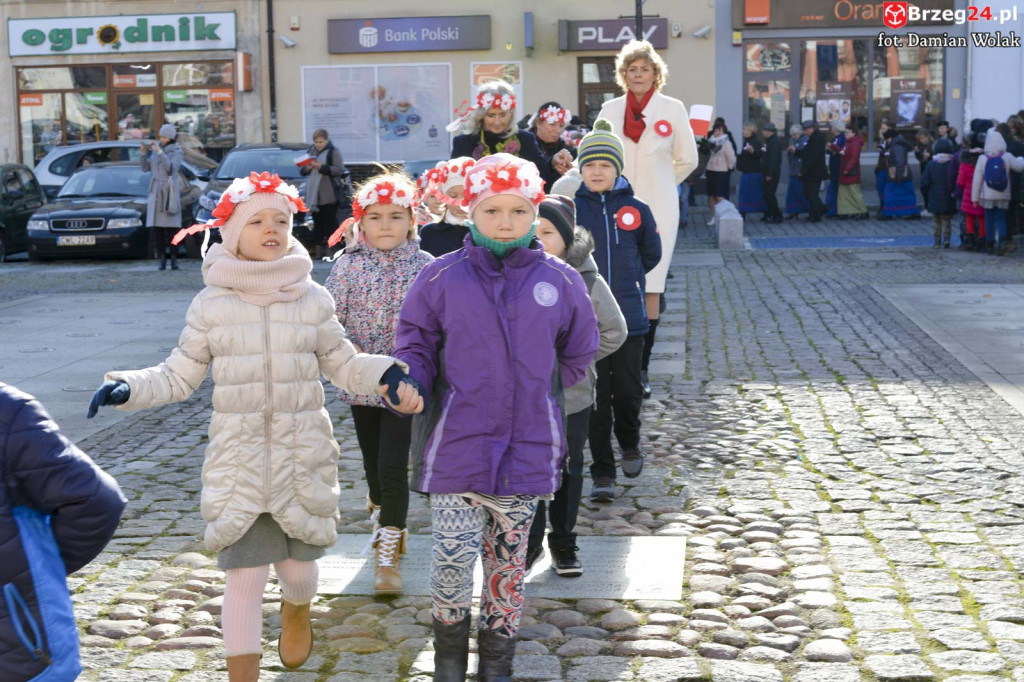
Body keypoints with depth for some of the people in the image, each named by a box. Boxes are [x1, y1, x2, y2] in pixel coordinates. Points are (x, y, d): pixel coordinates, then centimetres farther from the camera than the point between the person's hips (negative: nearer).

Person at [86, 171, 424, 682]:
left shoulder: (312, 298, 2)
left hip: (303, 457, 1)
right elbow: (179, 376, 5)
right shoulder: (212, 302, 0)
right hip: (238, 459, -1)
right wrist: (127, 388, -11)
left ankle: (297, 611, 47)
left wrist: (387, 375, -9)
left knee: (296, 564, 9)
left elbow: (343, 366, 9)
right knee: (244, 575, -5)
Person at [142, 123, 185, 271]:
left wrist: (160, 152, -19)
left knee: (171, 227, -9)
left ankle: (174, 259, -5)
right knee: (157, 227, -1)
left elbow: (170, 168, -15)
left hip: (169, 192, -4)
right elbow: (145, 168, 13)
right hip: (155, 192, 4)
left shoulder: (177, 152, 0)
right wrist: (143, 153, -1)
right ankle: (162, 259, 1)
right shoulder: (155, 149, 14)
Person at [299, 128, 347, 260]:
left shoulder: (333, 151, -1)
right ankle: (318, 250, 5)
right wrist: (306, 168, -5)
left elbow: (339, 170, -13)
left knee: (331, 221, -5)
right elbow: (301, 170, 18)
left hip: (329, 194, -5)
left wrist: (321, 167, -20)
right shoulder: (310, 151, 17)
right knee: (317, 222, 5)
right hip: (314, 194, 5)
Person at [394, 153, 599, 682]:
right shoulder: (440, 278, -3)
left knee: (508, 561, 13)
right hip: (457, 444, -2)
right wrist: (408, 382, -15)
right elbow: (414, 345, 5)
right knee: (453, 554, -8)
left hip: (527, 449, 2)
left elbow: (578, 356, 15)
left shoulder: (560, 281, 2)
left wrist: (531, 394, 7)